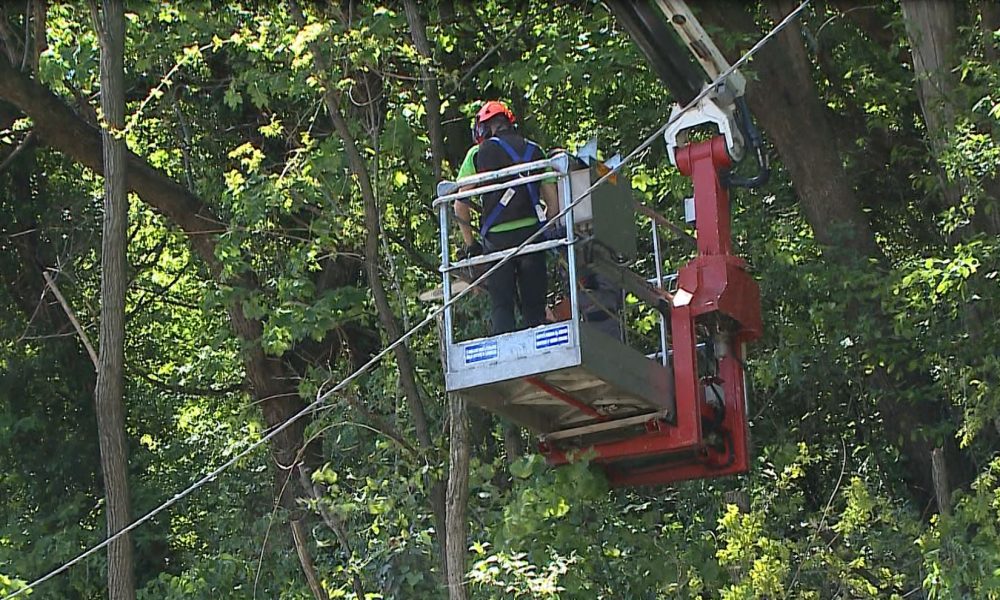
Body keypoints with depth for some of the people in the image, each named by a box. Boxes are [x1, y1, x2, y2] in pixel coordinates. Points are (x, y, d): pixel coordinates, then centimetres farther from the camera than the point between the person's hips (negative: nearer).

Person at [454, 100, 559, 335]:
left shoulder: (478, 153, 5)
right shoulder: (534, 150, 13)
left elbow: (460, 204, 2)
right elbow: (553, 202, 8)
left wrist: (469, 243, 10)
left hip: (496, 238, -2)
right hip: (531, 232, 2)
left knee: (501, 306, 1)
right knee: (534, 306, 8)